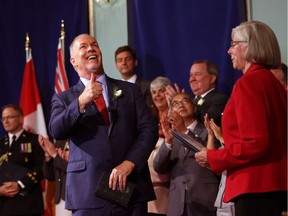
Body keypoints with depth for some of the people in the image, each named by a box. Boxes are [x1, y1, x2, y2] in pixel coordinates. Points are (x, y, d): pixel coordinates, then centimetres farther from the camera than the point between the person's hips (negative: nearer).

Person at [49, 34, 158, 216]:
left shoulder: (130, 90, 12)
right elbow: (56, 131, -8)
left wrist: (129, 163, -10)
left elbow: (149, 129, 4)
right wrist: (81, 102, -21)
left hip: (131, 189, 1)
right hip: (87, 193, -1)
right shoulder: (64, 99, 9)